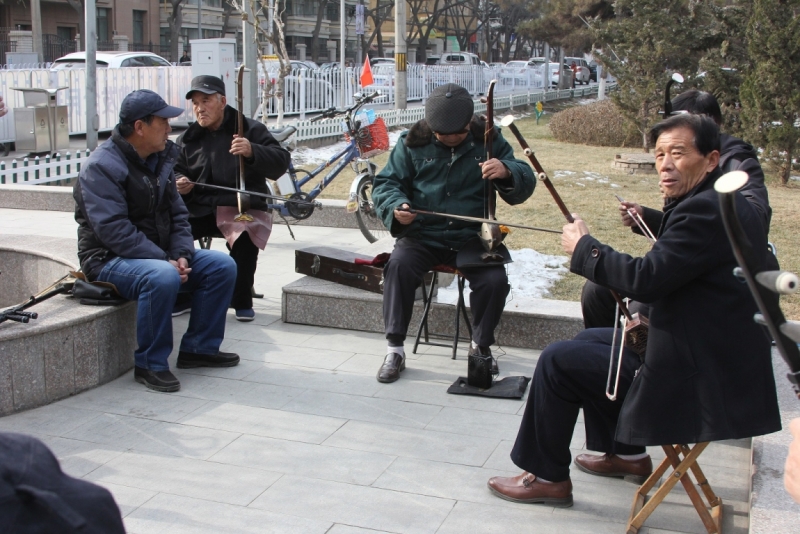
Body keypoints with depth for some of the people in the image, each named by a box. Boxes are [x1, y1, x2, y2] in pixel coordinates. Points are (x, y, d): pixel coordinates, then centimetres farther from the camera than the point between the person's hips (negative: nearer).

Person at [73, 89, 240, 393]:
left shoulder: (159, 160, 9)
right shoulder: (101, 167, -17)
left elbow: (177, 214, 9)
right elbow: (114, 230, -26)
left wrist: (181, 255, -10)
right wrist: (166, 262, -27)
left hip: (160, 255, 8)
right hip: (110, 260, -8)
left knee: (222, 266, -5)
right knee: (163, 278, -37)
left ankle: (198, 348, 4)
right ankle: (150, 365, -20)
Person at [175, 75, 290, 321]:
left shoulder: (251, 129, 2)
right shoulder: (188, 138, 14)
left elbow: (280, 162, -7)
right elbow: (177, 171, 24)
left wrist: (252, 152, -27)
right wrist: (179, 184, -1)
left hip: (242, 207, -4)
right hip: (200, 209, 4)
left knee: (245, 239, -37)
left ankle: (242, 301, -13)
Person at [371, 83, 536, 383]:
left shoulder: (488, 141, 2)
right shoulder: (413, 143, 0)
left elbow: (524, 187, -1)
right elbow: (385, 184, 2)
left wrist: (507, 172, -25)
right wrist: (397, 206, -22)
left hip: (472, 238, 0)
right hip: (422, 235, 0)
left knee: (495, 280, -24)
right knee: (399, 265, -29)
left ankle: (481, 345, 5)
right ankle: (395, 349, -16)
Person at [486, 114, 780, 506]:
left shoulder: (706, 209, -24)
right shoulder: (717, 202, 9)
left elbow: (646, 278, -27)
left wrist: (583, 247, -13)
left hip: (702, 375, -11)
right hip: (716, 352, 11)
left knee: (558, 361, -6)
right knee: (590, 340, 25)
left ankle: (547, 477, 9)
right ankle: (626, 453, 33)